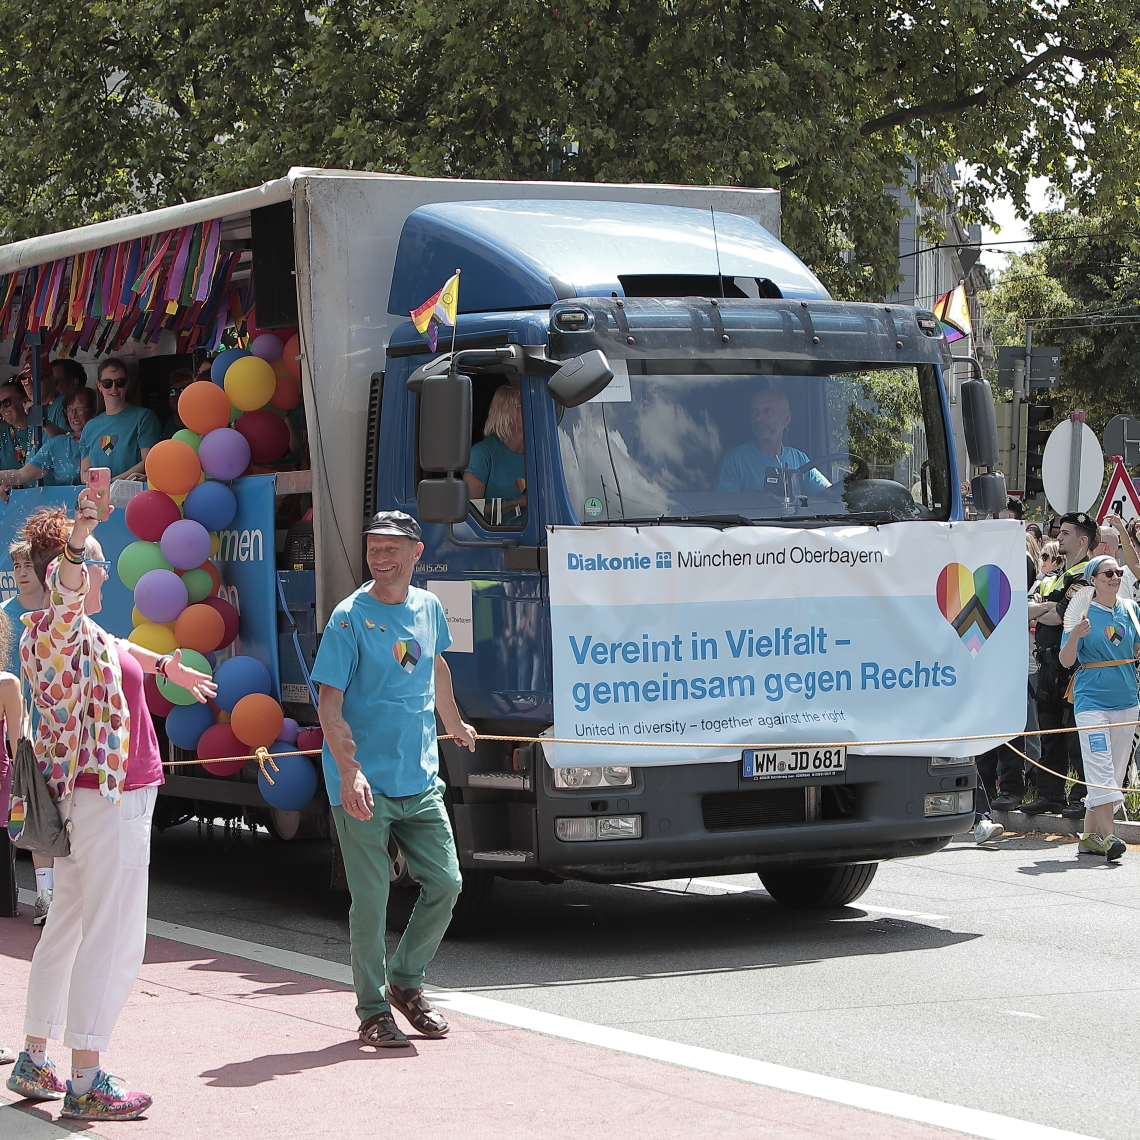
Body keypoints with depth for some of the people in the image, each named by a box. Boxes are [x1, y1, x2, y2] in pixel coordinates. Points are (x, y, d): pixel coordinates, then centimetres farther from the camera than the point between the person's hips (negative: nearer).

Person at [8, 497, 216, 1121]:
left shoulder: (83, 632, 14)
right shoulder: (57, 628, -15)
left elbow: (117, 646, 36)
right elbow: (66, 591, -40)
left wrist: (165, 665, 51)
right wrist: (79, 538, -56)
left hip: (80, 794, 11)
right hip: (111, 796, -11)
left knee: (67, 928, 19)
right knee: (113, 940, -8)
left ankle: (33, 1060, 29)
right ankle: (86, 1083, -7)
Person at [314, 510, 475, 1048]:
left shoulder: (429, 608, 9)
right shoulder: (351, 617, -9)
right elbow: (329, 703, -13)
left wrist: (455, 725, 43)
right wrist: (349, 771, -26)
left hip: (421, 781, 6)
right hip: (365, 785, -5)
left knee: (445, 884, 4)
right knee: (370, 900, -2)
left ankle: (406, 981, 24)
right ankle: (373, 1011, 8)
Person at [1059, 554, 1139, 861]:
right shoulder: (1083, 612, -4)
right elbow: (1066, 661, -6)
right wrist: (1075, 636, -24)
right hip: (1092, 700, -5)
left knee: (1115, 771, 6)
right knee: (1100, 770, -13)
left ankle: (1089, 835, 13)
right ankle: (1108, 836, -16)